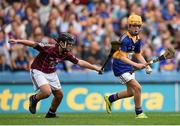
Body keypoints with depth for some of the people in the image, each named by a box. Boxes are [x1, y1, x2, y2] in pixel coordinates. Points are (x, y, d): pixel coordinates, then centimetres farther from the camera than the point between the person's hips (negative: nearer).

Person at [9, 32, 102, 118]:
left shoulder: (66, 54, -8)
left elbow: (79, 62, 2)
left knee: (59, 94, 10)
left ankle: (51, 113, 34)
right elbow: (33, 44, -32)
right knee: (47, 92, -26)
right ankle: (34, 99, 7)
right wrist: (17, 41, -44)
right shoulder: (48, 49, -28)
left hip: (51, 73, 7)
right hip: (38, 71, -7)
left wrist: (95, 68, 2)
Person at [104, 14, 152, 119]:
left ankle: (110, 98, 38)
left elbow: (138, 54, 17)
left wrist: (147, 66, 3)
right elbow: (122, 57, -29)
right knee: (137, 87, -16)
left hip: (128, 66, 9)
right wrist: (136, 65, -37)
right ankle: (139, 113, -4)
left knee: (131, 92, 16)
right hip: (120, 66, -9)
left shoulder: (137, 39, 4)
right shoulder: (125, 39, -23)